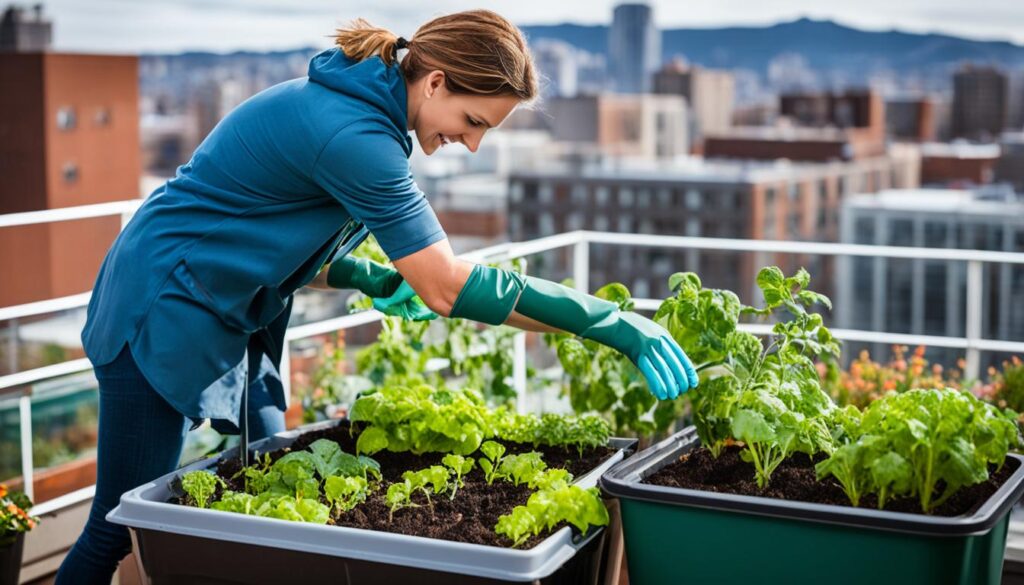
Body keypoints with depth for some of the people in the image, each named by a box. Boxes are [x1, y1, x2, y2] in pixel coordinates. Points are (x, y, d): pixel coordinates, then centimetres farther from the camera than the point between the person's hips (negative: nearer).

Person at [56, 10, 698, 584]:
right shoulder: (350, 132, -26)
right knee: (124, 528, -3)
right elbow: (447, 287, -28)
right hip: (166, 316, -10)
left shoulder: (348, 104, 4)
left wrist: (368, 279, 1)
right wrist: (610, 322, -27)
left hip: (232, 322, 10)